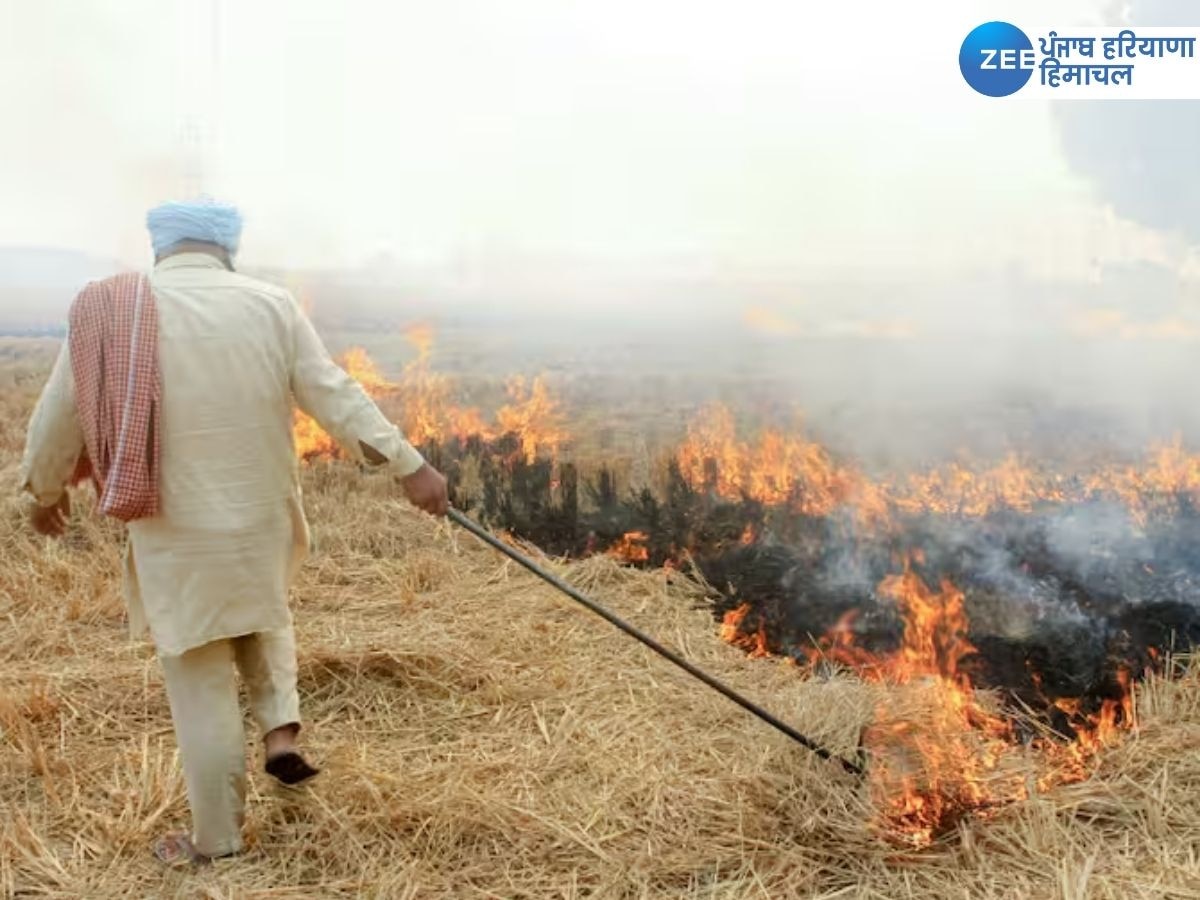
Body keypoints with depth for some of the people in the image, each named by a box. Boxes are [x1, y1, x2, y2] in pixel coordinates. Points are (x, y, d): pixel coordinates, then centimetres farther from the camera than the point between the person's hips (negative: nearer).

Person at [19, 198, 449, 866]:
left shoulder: (105, 312, -5)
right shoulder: (271, 305, -5)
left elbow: (59, 417, 4)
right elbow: (337, 397, -8)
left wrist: (46, 491, 21)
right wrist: (408, 466, -3)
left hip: (177, 534, -1)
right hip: (261, 521, 2)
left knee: (202, 688, 10)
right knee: (263, 619, 33)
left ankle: (217, 840, 22)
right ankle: (282, 730, 18)